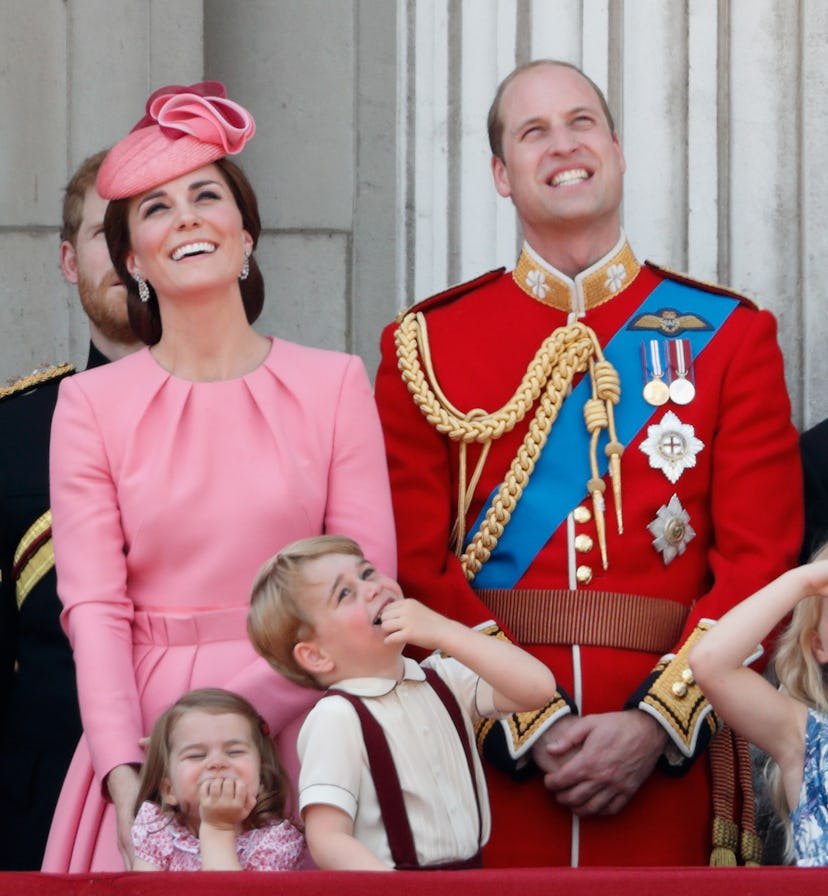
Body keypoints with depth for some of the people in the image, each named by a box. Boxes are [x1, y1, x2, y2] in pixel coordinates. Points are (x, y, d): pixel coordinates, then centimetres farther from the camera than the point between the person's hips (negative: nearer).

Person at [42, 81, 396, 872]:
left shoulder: (334, 384, 4)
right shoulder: (90, 405, 3)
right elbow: (93, 606, -4)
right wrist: (124, 775, -18)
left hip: (297, 730, 0)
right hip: (148, 738, 0)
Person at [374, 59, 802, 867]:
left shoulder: (729, 336, 6)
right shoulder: (425, 346, 5)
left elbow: (760, 558, -1)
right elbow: (416, 567, -1)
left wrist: (655, 723, -13)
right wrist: (530, 723, -13)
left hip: (666, 762, 0)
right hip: (487, 757, 0)